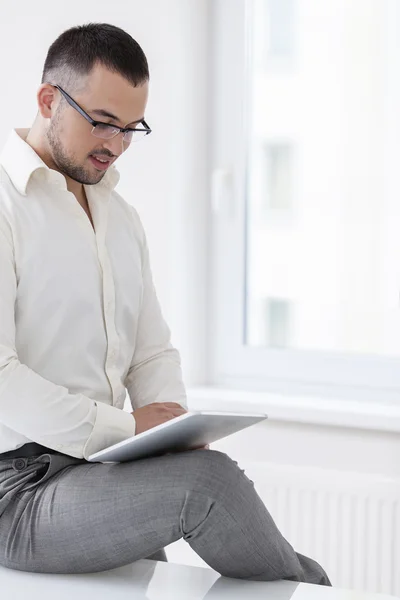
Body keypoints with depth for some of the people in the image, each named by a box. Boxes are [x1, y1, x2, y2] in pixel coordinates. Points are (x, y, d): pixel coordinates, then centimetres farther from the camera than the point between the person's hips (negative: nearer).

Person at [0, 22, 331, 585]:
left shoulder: (122, 217, 16)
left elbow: (153, 351, 18)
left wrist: (171, 417, -4)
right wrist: (126, 427, -21)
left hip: (103, 471, 8)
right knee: (206, 478, -22)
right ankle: (308, 588, -2)